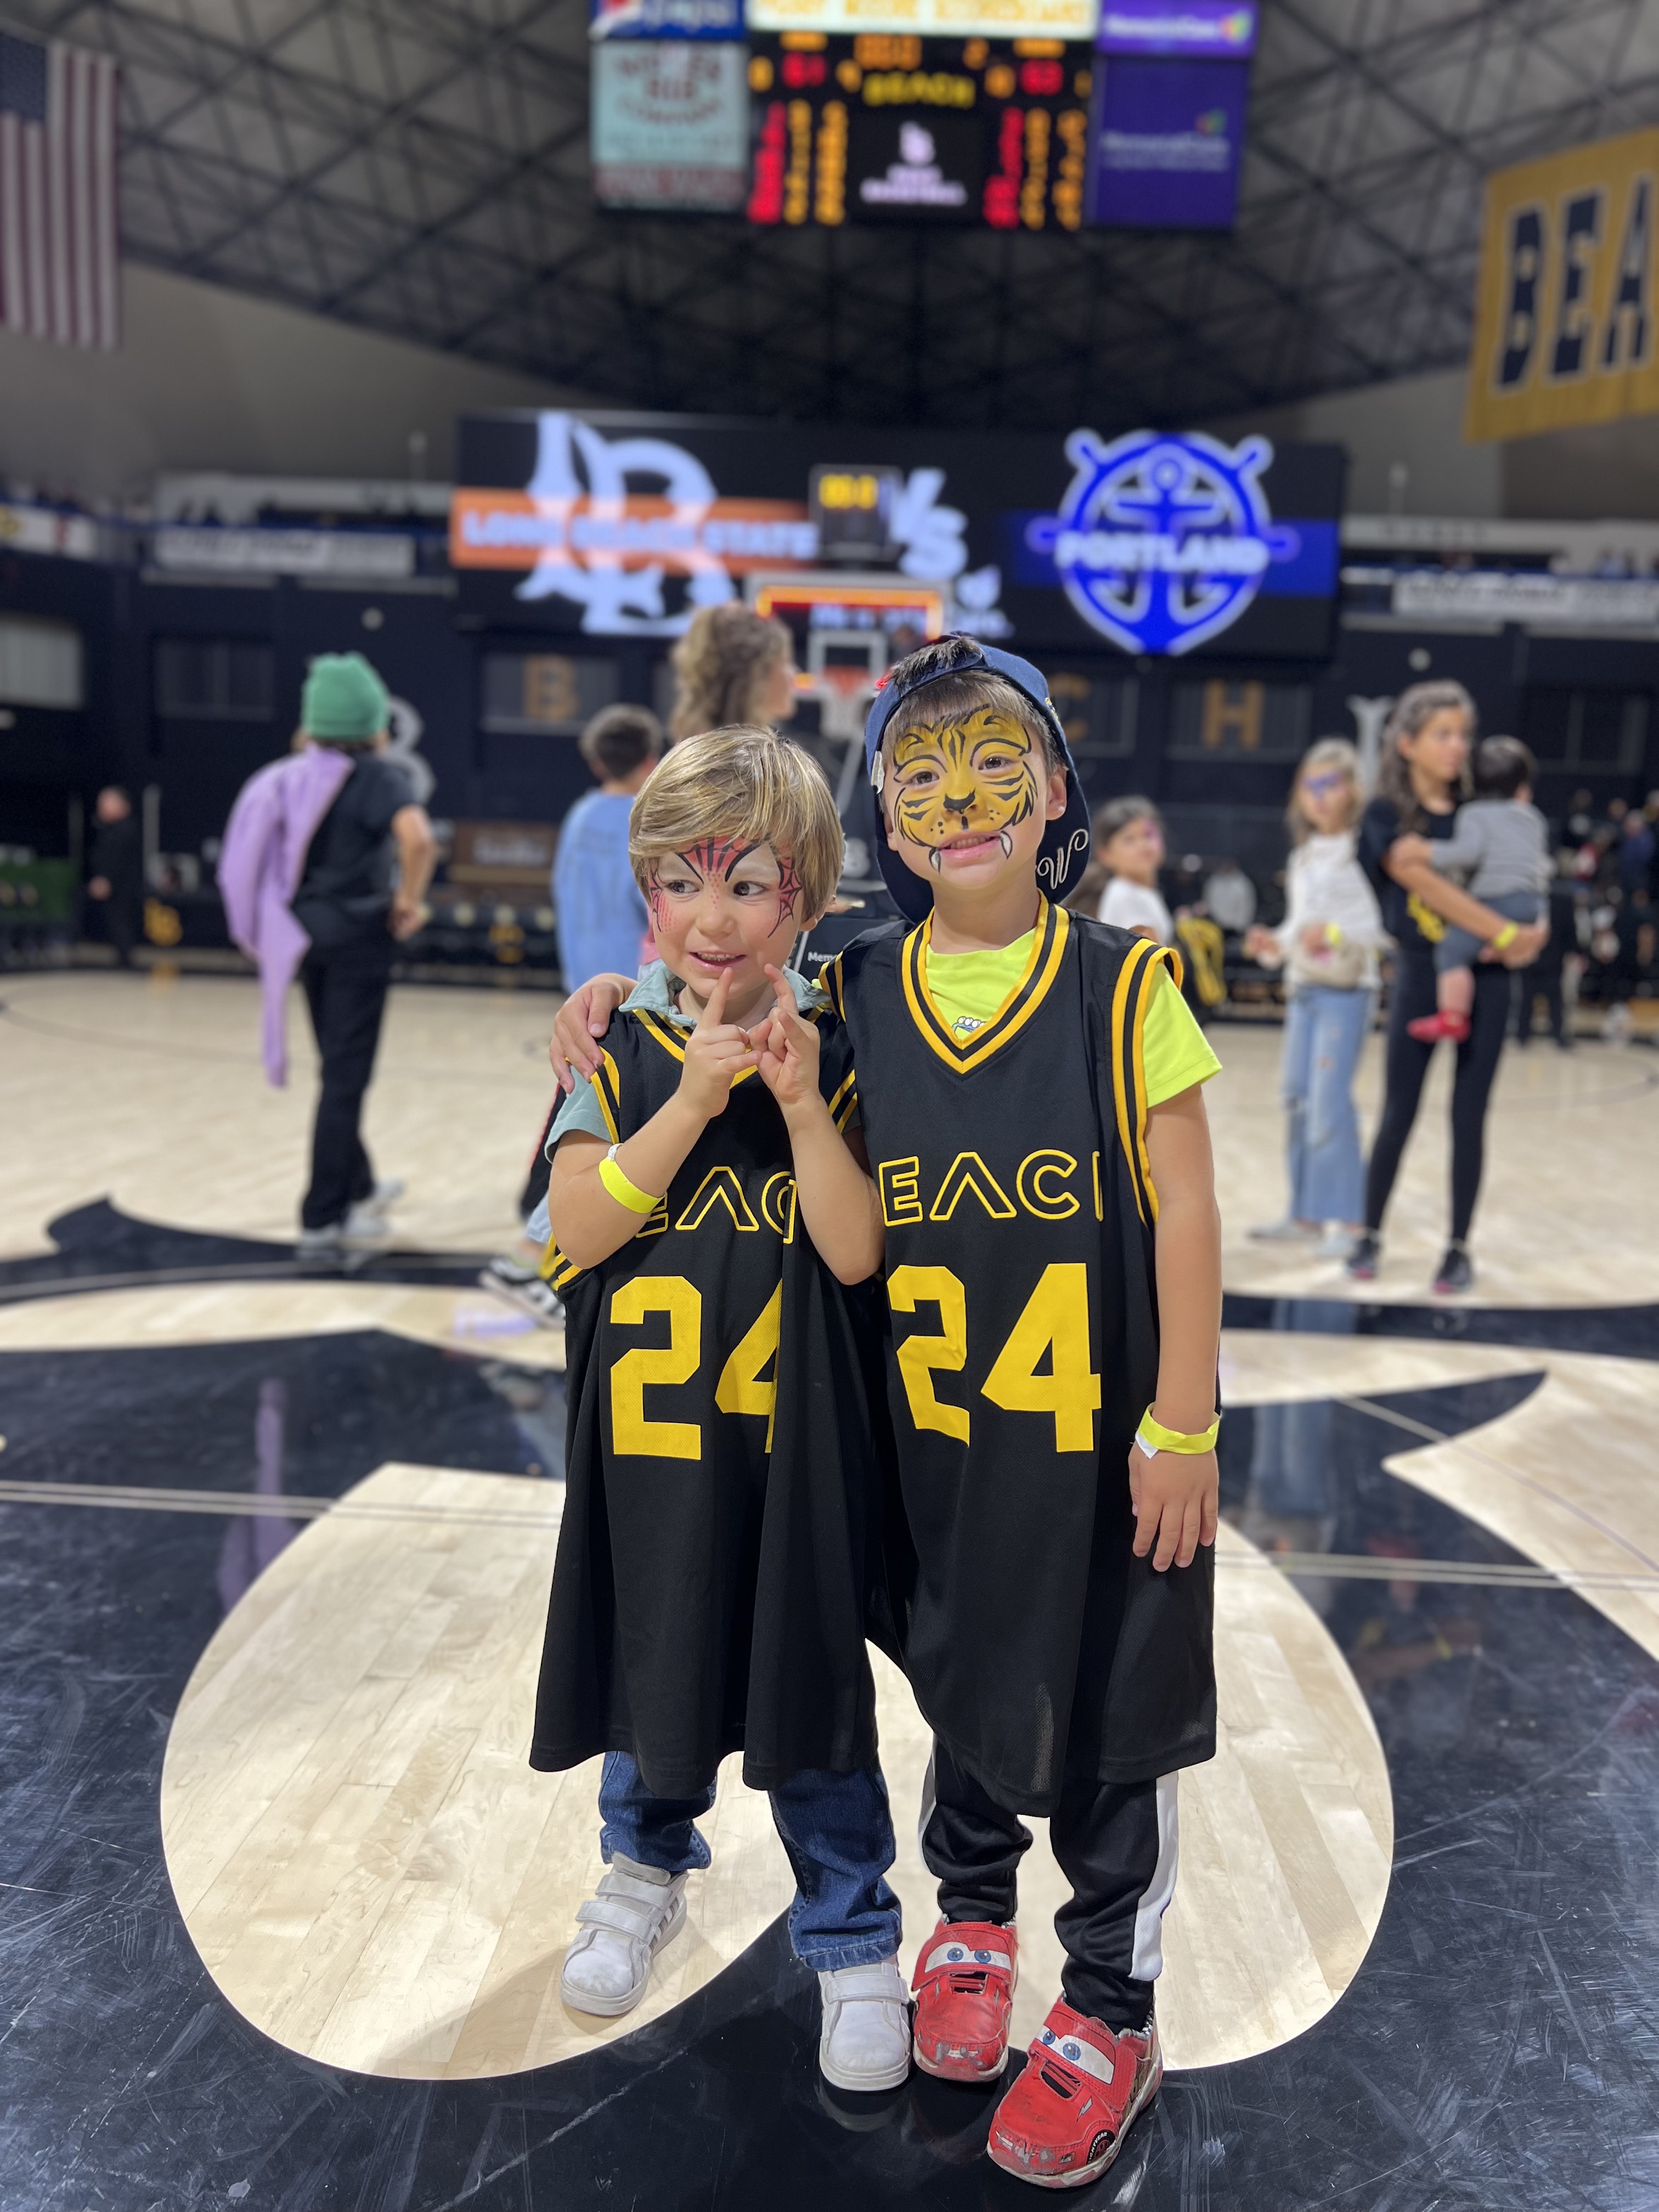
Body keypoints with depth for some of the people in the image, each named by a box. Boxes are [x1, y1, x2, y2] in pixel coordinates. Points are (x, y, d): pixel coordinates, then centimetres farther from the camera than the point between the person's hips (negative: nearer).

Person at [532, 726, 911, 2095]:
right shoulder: (618, 1049, -2)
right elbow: (574, 1233, -13)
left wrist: (792, 1092, -23)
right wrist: (695, 1098, -21)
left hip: (791, 1431, -2)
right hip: (646, 1430, 2)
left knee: (810, 1687, 9)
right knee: (649, 1668, 19)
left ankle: (857, 1945, 31)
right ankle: (648, 1874, 48)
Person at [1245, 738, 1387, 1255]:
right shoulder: (1303, 857, 16)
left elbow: (1382, 923, -15)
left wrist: (1336, 933, -28)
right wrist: (1274, 943, 4)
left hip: (1346, 990, -8)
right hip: (1303, 989, 8)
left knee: (1329, 1100, -12)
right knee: (1297, 1099, 9)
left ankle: (1344, 1218, -5)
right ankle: (1307, 1214, 17)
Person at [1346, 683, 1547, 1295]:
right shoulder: (1388, 814, -6)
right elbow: (1431, 888, -19)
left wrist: (1536, 933, -12)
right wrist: (1510, 933, -24)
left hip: (1483, 977, 3)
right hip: (1420, 975, -2)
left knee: (1469, 1116, 5)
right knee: (1399, 1113, 4)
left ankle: (1460, 1246, 15)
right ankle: (1371, 1236, 19)